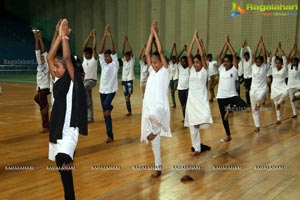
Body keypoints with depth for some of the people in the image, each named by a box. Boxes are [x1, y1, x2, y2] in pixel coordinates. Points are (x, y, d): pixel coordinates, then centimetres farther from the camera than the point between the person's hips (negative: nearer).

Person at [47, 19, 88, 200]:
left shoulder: (73, 80, -9)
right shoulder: (58, 80, 7)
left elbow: (67, 58, -21)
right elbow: (50, 57, 2)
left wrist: (65, 36, -17)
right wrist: (58, 35, -2)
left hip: (69, 128, -7)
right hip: (56, 127, 7)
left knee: (62, 159, -34)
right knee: (62, 167, 14)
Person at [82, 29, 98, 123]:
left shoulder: (94, 59, -6)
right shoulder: (84, 58, 9)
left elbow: (94, 47, -14)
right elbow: (84, 46, 7)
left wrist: (94, 35, -9)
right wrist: (89, 36, 6)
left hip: (92, 80, -6)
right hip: (85, 80, 6)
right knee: (88, 101, 7)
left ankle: (88, 102, -17)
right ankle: (90, 118, 12)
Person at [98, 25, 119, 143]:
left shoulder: (115, 64, -3)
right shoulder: (103, 64, 10)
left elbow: (113, 51, -13)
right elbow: (100, 51, 2)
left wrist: (110, 36, -17)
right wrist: (104, 36, -5)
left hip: (111, 90, -5)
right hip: (102, 90, 5)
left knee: (106, 105, -31)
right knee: (106, 114, 6)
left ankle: (110, 108, 7)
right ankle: (110, 136, 14)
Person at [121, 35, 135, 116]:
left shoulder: (132, 61, -2)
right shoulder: (124, 61, 9)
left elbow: (131, 51, -12)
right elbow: (122, 52, -1)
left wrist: (127, 41, -14)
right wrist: (124, 42, -9)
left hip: (130, 80, -4)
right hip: (124, 80, 4)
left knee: (130, 92, -34)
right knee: (126, 97, 7)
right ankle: (129, 111, 14)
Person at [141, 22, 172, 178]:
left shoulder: (165, 71, 2)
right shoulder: (152, 71, 15)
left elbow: (161, 51, -6)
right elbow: (147, 52, 9)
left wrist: (156, 33, 0)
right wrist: (151, 34, 7)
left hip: (160, 107, -6)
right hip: (149, 107, 6)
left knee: (152, 115, -43)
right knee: (154, 140, 10)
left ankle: (156, 129, -10)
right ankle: (158, 167, 22)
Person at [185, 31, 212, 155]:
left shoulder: (204, 69, -1)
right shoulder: (192, 69, 7)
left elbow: (202, 54, -13)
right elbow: (188, 55, -3)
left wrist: (197, 39, -9)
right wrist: (193, 39, -6)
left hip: (201, 98, -3)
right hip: (191, 98, 3)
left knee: (205, 116, -27)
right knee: (192, 125, 6)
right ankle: (197, 148, 18)